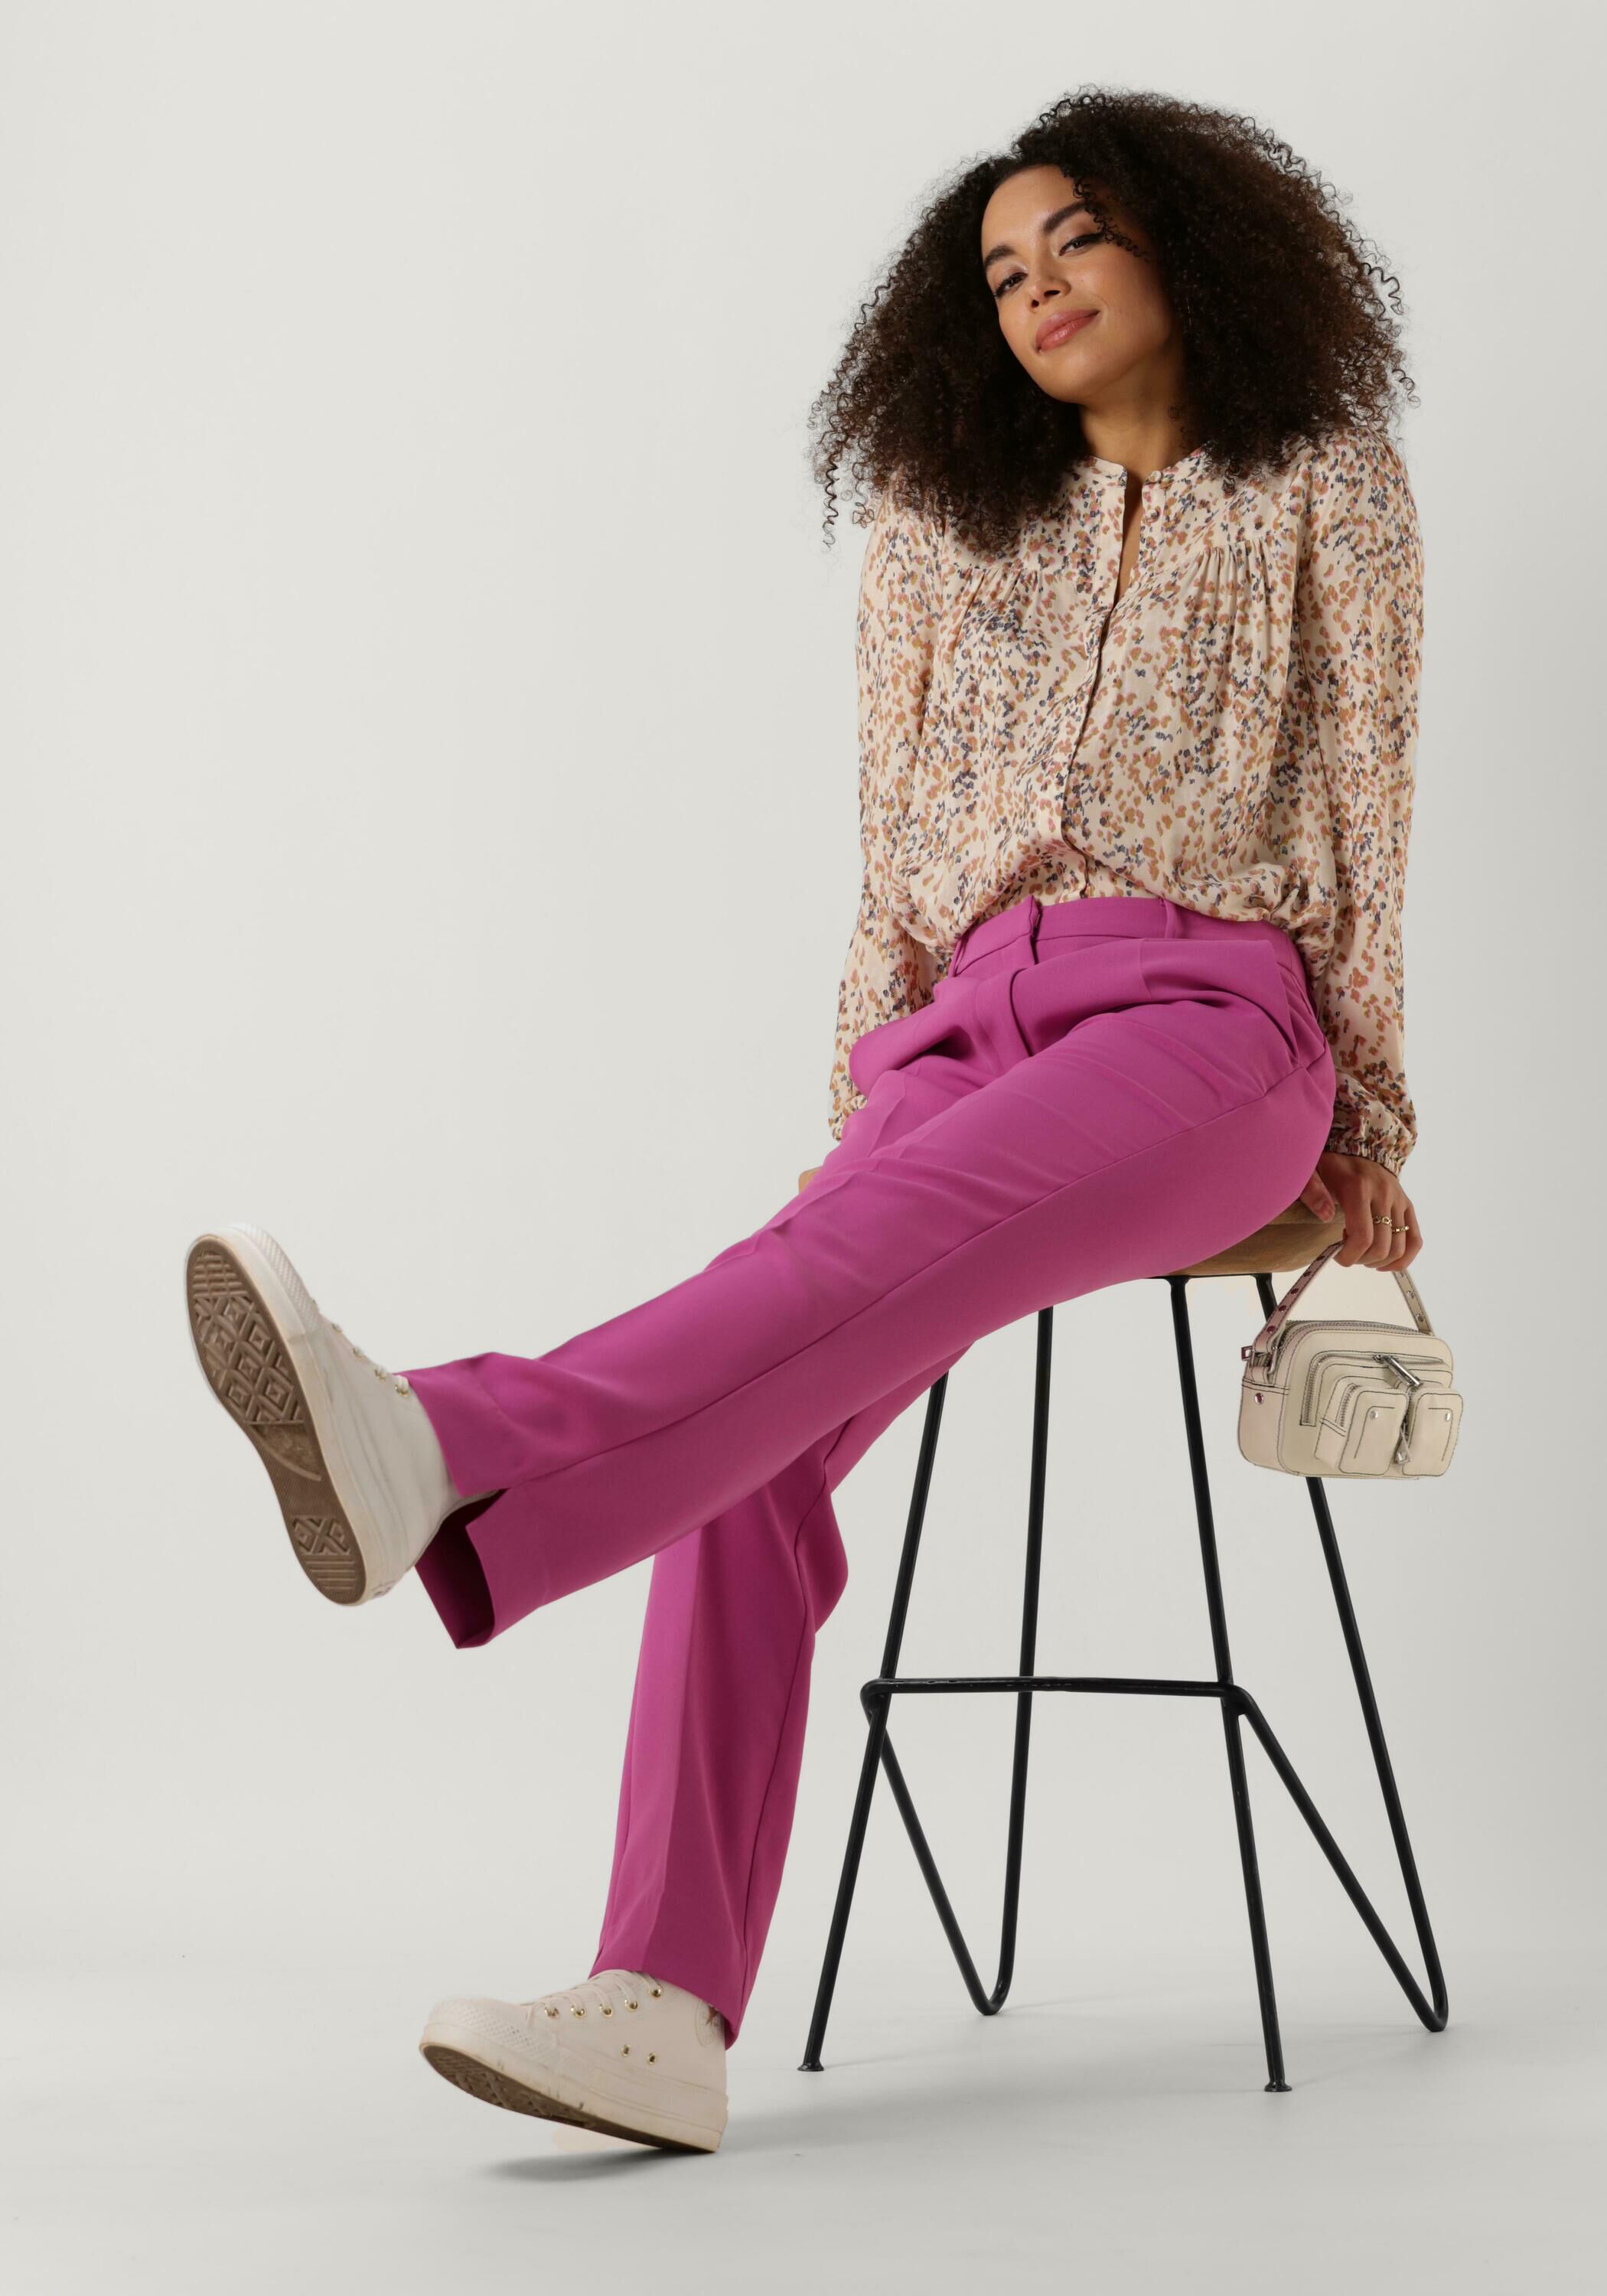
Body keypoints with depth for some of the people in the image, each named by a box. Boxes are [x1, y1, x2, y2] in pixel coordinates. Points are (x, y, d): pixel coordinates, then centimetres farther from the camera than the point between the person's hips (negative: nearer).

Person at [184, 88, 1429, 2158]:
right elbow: (901, 832, 15)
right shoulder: (953, 524, 21)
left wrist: (1366, 1124, 4)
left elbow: (1367, 809, 9)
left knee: (869, 1252, -37)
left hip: (1210, 1018, -3)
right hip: (969, 1030, 3)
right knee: (764, 1436, -26)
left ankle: (441, 1466, -64)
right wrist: (866, 1094, 2)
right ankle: (663, 2013, -35)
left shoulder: (1328, 489, 13)